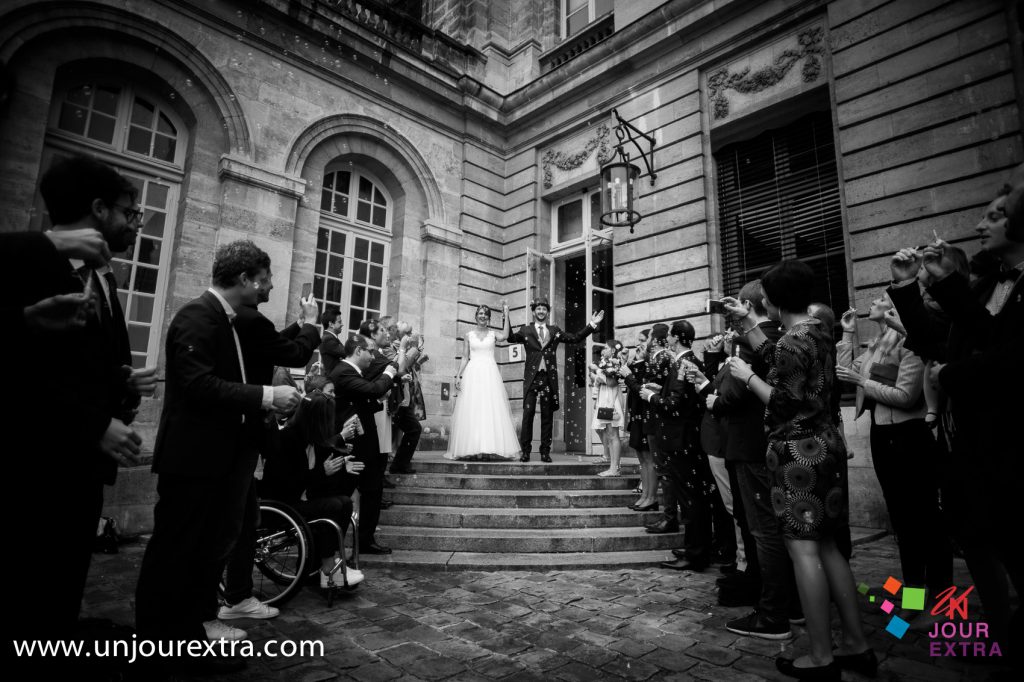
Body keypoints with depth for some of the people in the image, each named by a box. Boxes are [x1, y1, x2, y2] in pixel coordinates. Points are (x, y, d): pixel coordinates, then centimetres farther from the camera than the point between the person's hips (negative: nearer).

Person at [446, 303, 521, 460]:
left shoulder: (493, 334, 9)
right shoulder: (469, 335, 11)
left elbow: (505, 336, -14)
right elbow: (465, 358, 10)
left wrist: (506, 315, -11)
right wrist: (458, 376, 1)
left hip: (490, 373, 0)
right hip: (473, 373, 1)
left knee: (492, 409, -6)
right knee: (471, 410, -4)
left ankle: (490, 448, -4)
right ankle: (472, 449, -2)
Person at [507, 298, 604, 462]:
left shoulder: (555, 331, 15)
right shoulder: (525, 330, 8)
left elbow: (575, 338, 13)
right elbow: (510, 338, -8)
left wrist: (592, 325, 8)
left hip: (549, 377, 2)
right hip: (531, 377, -2)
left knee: (547, 415, 4)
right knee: (528, 414, -5)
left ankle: (545, 452, 10)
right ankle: (525, 451, 3)